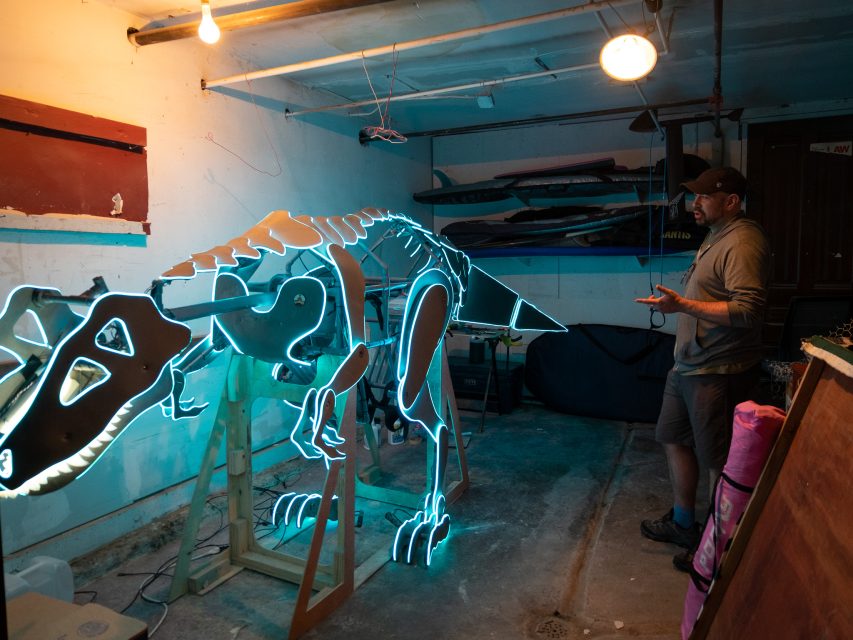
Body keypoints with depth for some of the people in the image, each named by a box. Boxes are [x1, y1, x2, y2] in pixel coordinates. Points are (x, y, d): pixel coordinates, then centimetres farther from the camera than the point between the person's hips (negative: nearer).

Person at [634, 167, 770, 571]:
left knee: (718, 461, 3)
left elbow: (748, 310, -28)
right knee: (675, 439, 17)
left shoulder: (743, 243, -18)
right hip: (689, 365, 11)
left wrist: (682, 305, -28)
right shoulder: (715, 238, 15)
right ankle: (683, 523, 33)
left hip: (719, 371, -10)